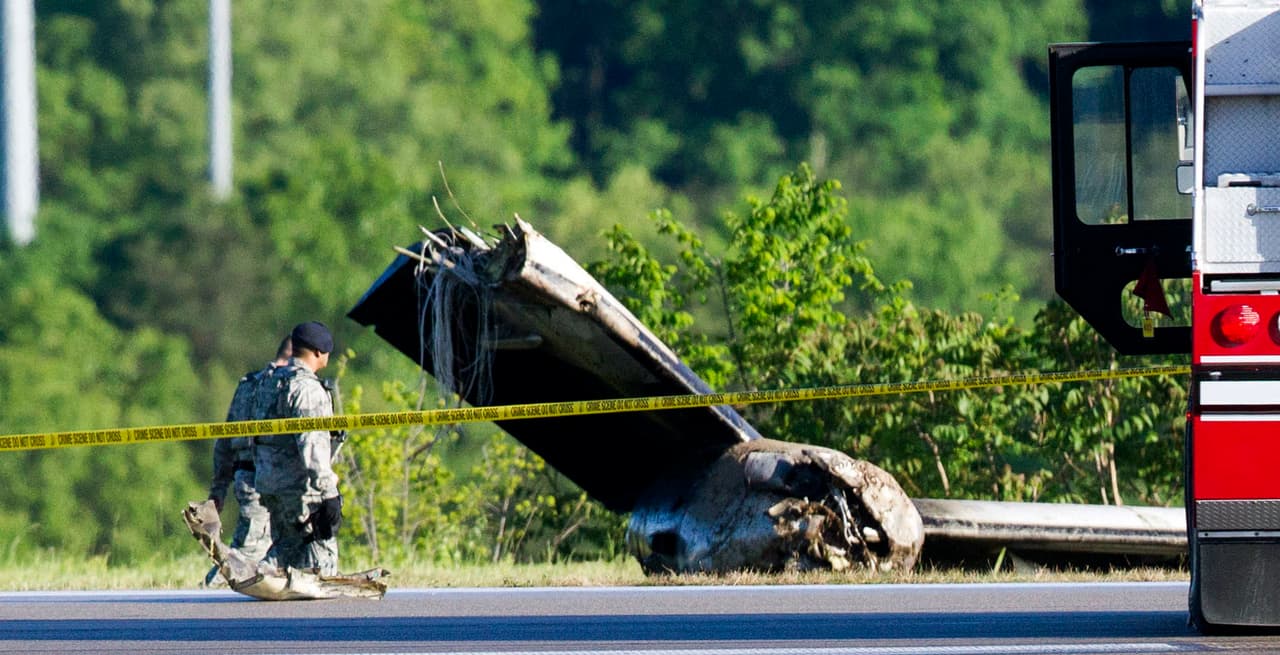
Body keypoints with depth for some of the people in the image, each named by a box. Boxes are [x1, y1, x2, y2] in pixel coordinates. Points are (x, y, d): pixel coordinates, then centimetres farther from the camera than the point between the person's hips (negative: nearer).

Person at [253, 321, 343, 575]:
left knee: (285, 548, 16)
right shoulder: (307, 388, -15)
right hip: (299, 487, -9)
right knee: (321, 555, -5)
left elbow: (257, 439, 20)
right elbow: (312, 445, -22)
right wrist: (328, 493, -23)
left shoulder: (271, 383, 15)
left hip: (269, 485, 9)